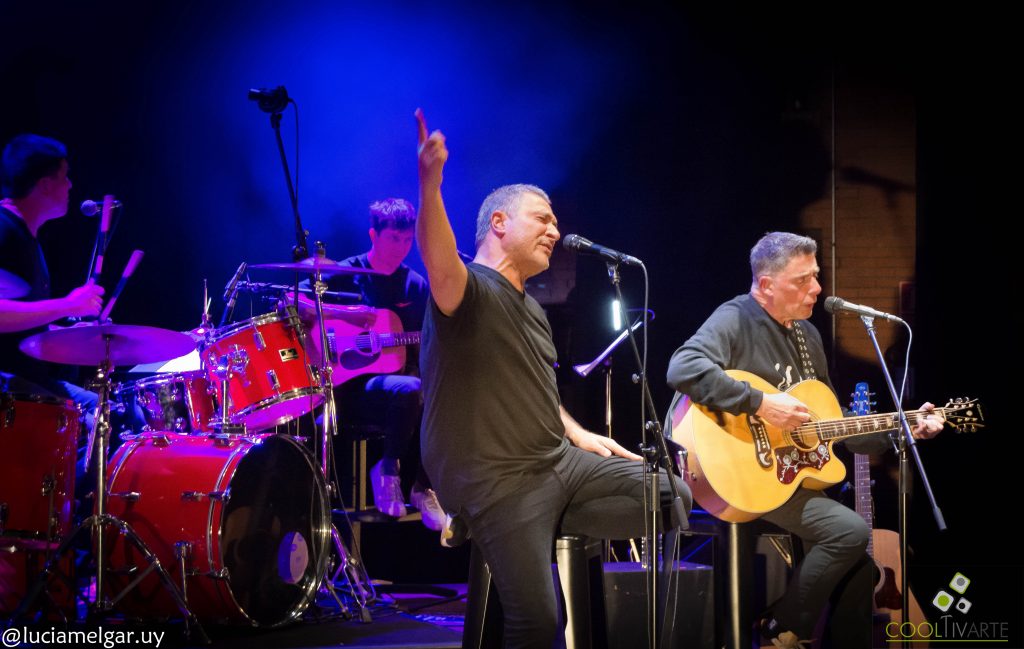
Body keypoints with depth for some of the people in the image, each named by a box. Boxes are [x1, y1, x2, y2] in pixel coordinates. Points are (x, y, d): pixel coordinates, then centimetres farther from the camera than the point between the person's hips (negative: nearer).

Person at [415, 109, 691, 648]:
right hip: (500, 486, -9)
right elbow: (440, 264, -37)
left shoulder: (529, 307, 19)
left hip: (560, 461, 9)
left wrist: (577, 434, 19)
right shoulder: (469, 291, -13)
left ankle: (549, 528, 8)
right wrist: (429, 182, -54)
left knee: (673, 496, 5)